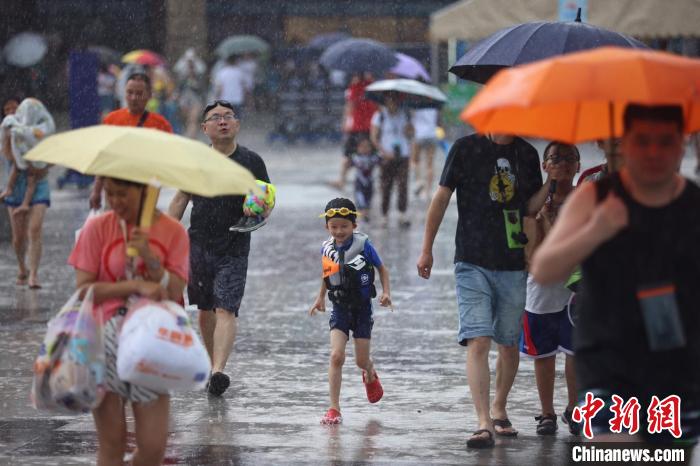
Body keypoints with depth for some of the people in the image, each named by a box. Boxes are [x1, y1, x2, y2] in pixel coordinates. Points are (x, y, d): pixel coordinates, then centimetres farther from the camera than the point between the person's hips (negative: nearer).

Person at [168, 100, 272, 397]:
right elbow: (180, 199, 11)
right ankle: (211, 361, 29)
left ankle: (218, 371, -26)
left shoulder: (251, 161, -1)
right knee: (205, 310, 11)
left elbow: (268, 202, 5)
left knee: (226, 310, -15)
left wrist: (258, 213, -19)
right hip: (199, 246, 3)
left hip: (234, 249, -3)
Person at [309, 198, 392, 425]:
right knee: (336, 356, -14)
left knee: (361, 361, 7)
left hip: (362, 309, -2)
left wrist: (386, 292, -11)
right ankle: (334, 408, -10)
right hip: (340, 310, 2)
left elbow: (382, 269, 1)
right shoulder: (327, 248, -3)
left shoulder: (363, 245, -12)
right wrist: (320, 298, 13)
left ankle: (370, 376, 46)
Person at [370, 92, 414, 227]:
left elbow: (410, 134, 13)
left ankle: (402, 215, -6)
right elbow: (374, 137, -2)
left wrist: (408, 131, -12)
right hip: (387, 156, -2)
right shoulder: (380, 115, 0)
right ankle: (385, 215, 8)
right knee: (386, 186, -1)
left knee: (403, 184, -7)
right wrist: (385, 152, -13)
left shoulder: (404, 114, 10)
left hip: (403, 155, 2)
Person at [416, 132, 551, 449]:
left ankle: (499, 411, 33)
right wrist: (427, 249, -1)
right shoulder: (467, 148, -3)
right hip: (473, 264, -4)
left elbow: (531, 207, 12)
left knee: (509, 344, 12)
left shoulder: (527, 154, 8)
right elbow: (441, 198, 1)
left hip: (513, 266, 4)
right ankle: (484, 424, -20)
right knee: (478, 342, -14)